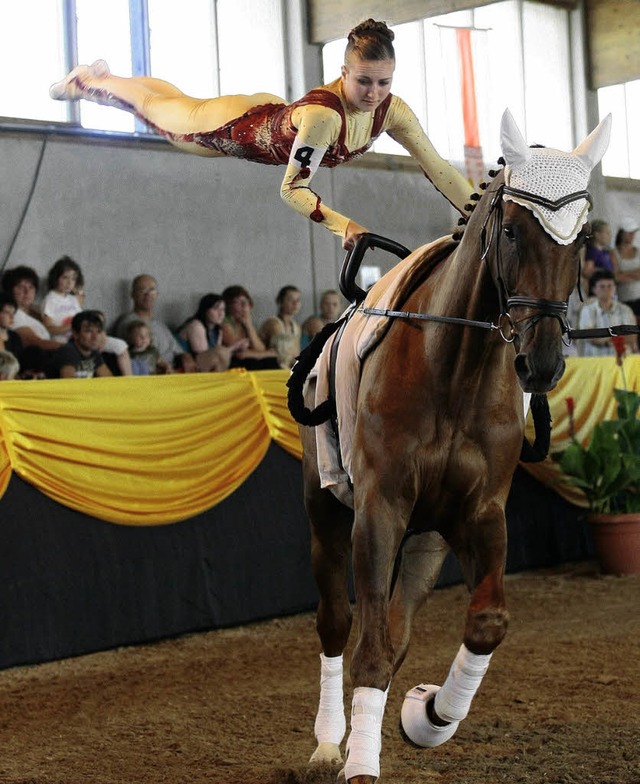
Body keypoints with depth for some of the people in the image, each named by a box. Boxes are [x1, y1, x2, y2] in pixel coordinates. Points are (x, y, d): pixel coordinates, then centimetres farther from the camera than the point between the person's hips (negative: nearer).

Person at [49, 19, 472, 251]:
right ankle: (86, 80, 54)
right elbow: (292, 189, -49)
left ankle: (101, 74, 61)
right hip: (239, 126, -6)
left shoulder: (391, 109, -29)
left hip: (274, 116, 6)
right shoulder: (322, 113, -48)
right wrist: (341, 224, -63)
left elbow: (438, 168, -25)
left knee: (180, 100, 32)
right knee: (155, 107, 23)